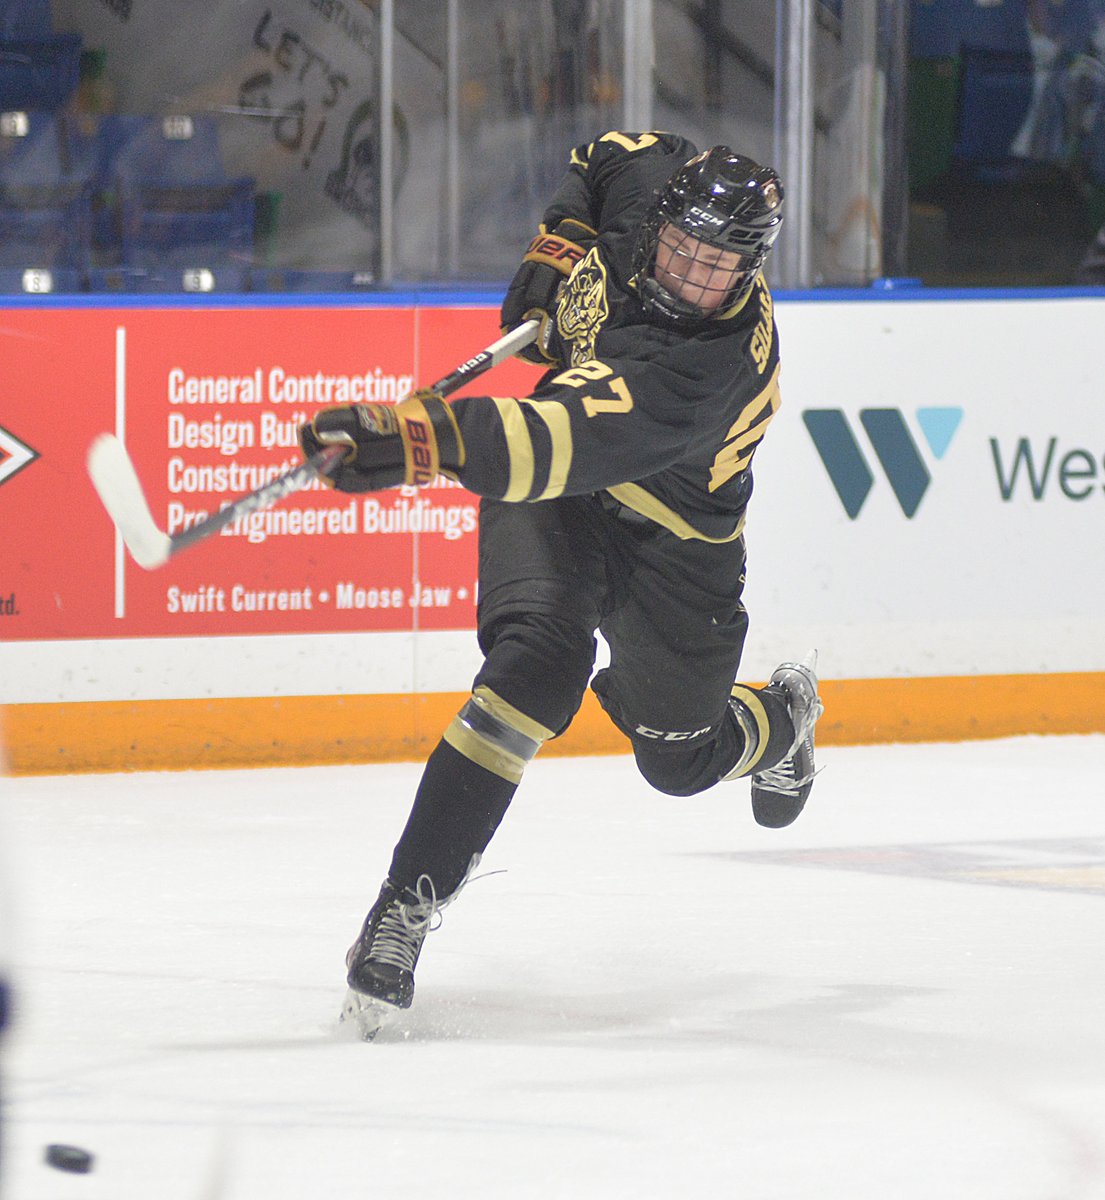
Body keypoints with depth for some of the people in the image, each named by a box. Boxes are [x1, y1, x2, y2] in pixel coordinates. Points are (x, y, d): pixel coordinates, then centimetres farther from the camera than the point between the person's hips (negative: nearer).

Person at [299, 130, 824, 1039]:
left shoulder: (712, 363, -39)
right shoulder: (645, 182, -20)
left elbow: (577, 443, -55)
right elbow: (610, 154, 9)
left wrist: (428, 436, -67)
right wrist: (556, 251, -2)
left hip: (673, 540, -3)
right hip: (555, 493, 3)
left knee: (680, 758, 12)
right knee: (538, 661, -27)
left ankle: (783, 723, 52)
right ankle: (407, 905, -29)